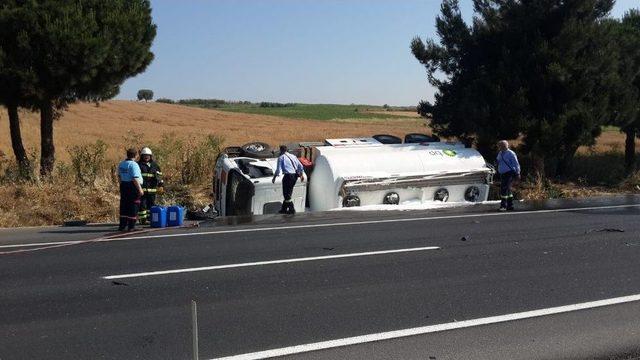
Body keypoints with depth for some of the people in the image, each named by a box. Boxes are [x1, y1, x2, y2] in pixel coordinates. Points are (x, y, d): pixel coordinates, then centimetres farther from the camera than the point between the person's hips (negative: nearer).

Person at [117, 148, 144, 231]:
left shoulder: (121, 164, 11)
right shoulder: (133, 164, -15)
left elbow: (119, 176, 18)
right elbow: (135, 178, -21)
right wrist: (140, 189, -19)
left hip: (123, 186, 8)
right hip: (133, 187, -8)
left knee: (124, 206, 11)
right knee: (133, 206, -1)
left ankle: (122, 225, 12)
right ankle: (131, 226, 1)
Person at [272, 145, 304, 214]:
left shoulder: (281, 157, -1)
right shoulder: (293, 156, 17)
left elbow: (278, 169, -6)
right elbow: (300, 166, 15)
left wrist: (274, 177, 3)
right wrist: (302, 175, 23)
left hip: (288, 175, -7)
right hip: (295, 175, 7)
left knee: (286, 194, 1)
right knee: (288, 193, 16)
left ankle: (292, 209, -2)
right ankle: (284, 209, 23)